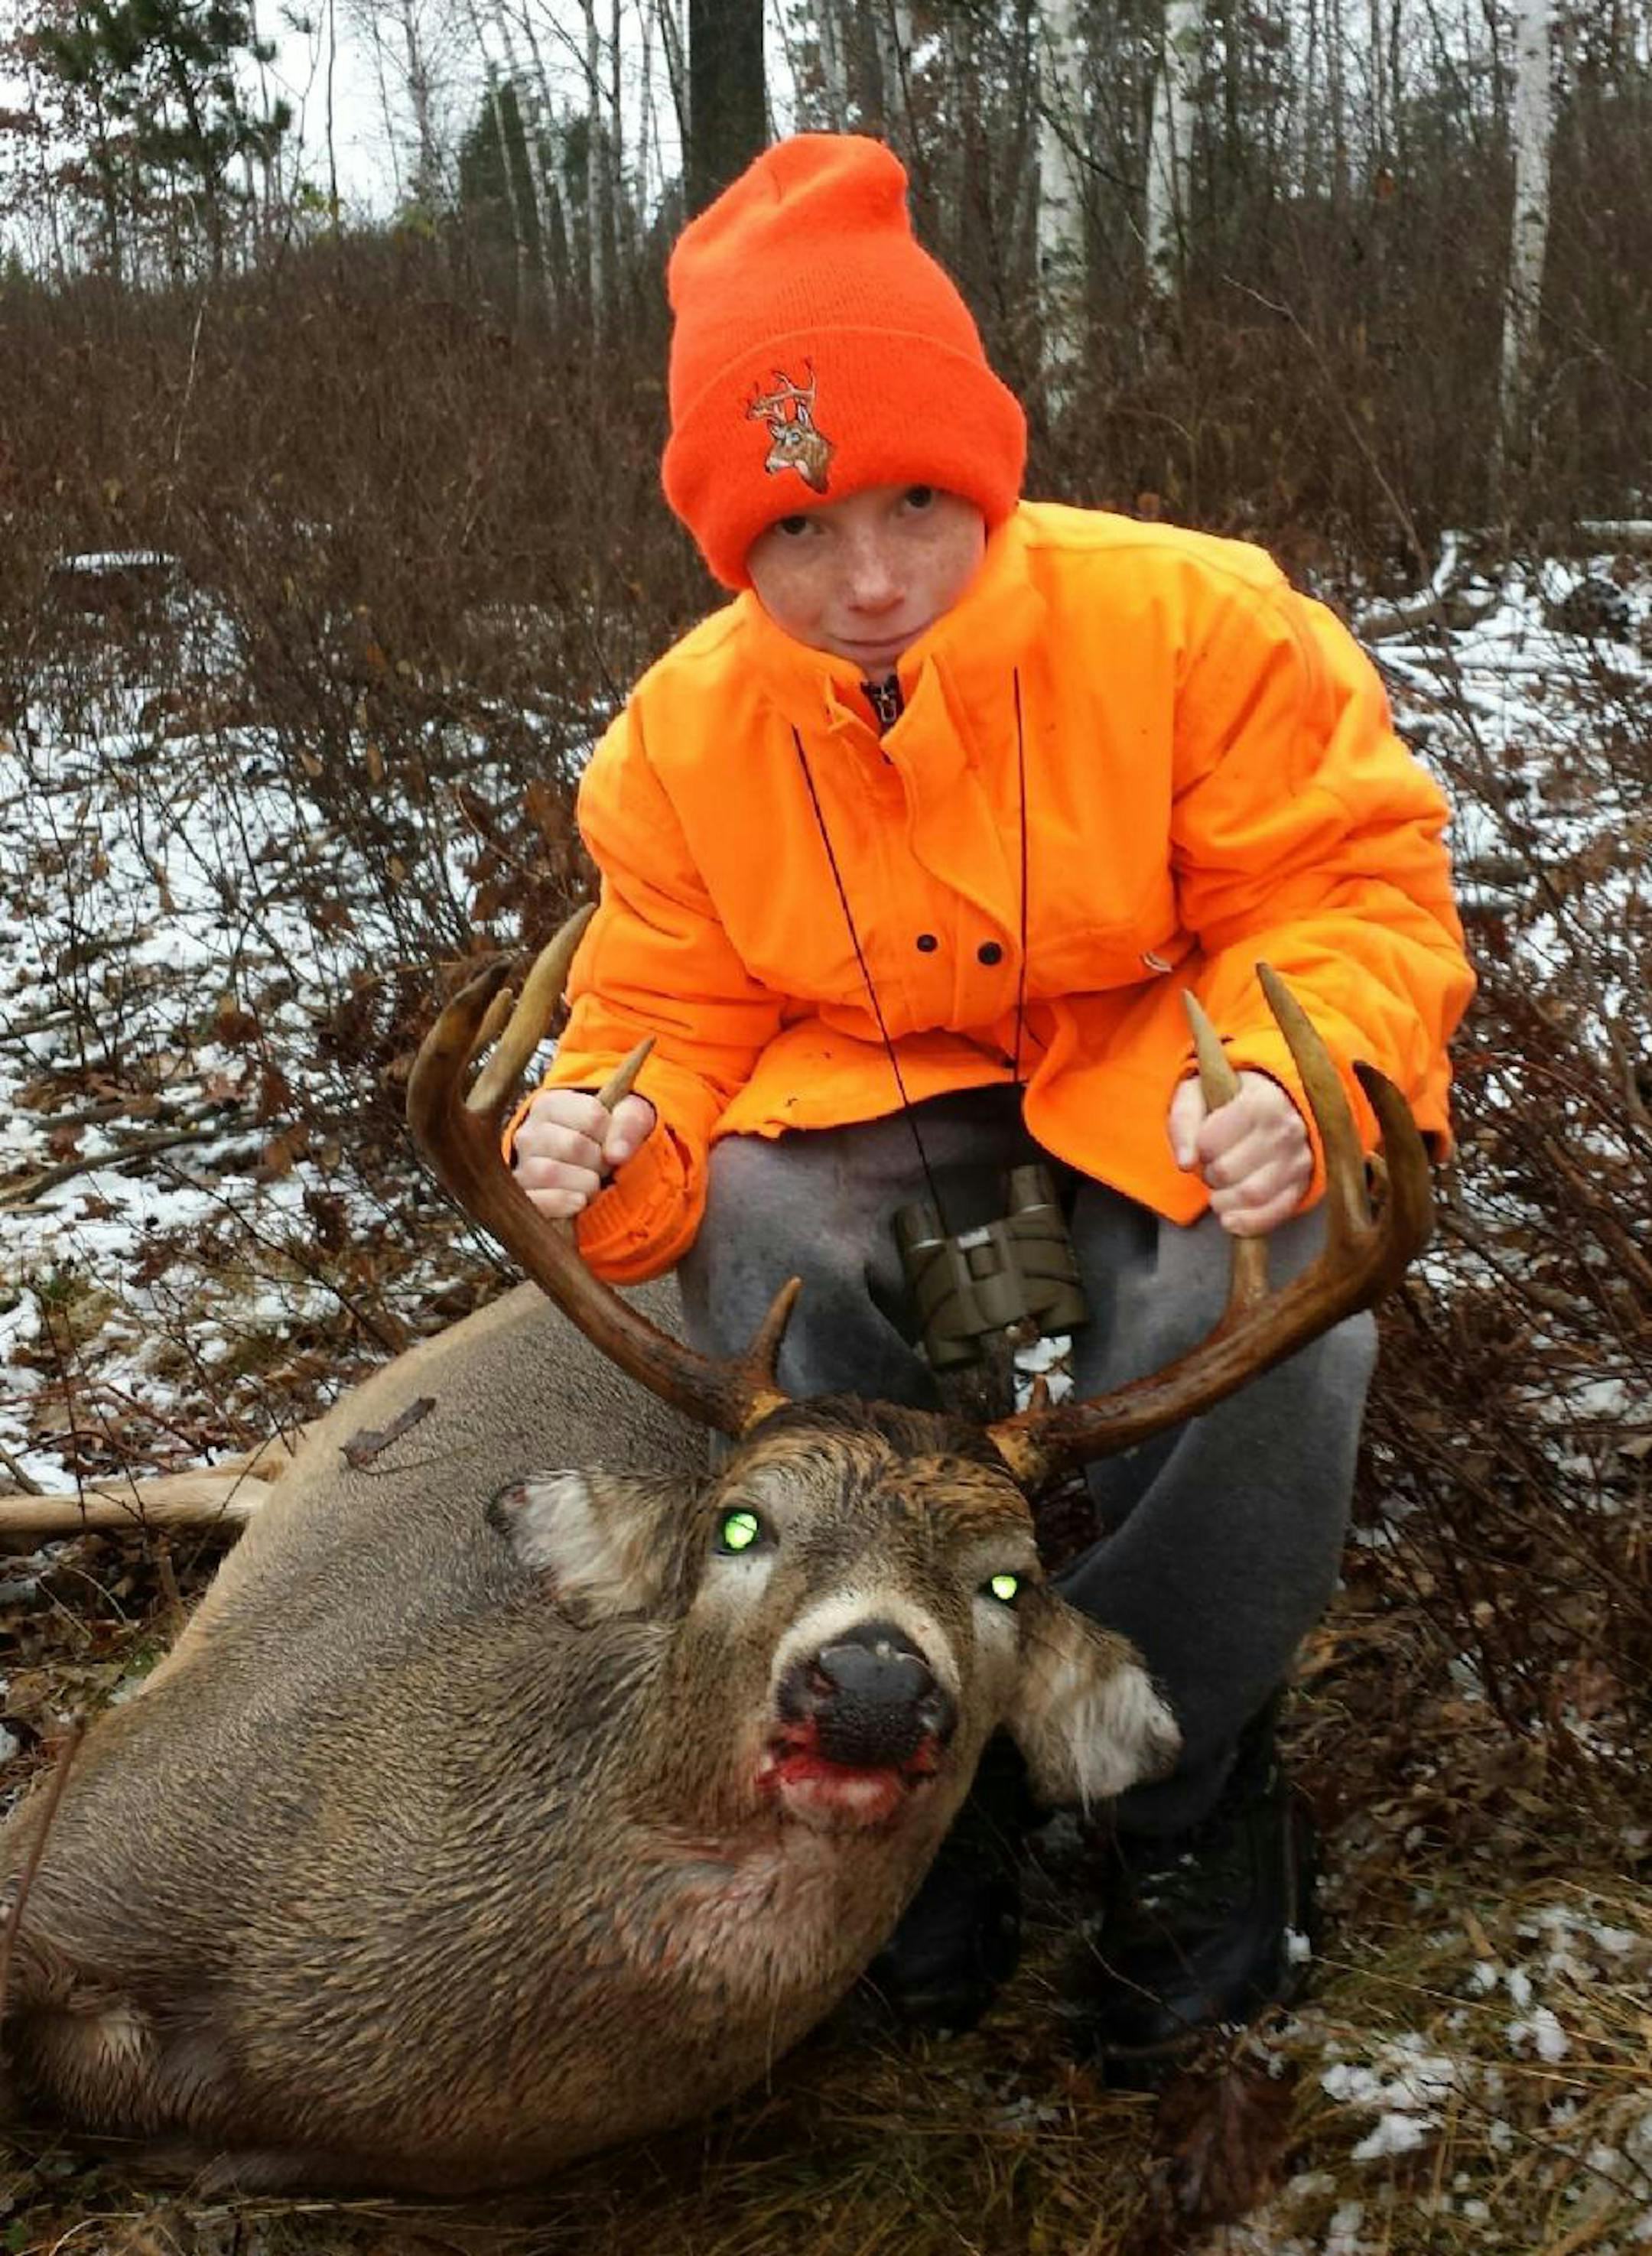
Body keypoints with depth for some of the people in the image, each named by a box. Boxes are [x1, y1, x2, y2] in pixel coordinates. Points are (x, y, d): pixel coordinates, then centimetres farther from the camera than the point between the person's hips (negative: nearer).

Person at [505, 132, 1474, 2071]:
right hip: (878, 1099, 3)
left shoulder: (1189, 623, -19)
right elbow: (677, 1022, -4)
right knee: (757, 1245, -30)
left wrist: (1297, 1075, -37)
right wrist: (614, 1142, -29)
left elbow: (1349, 889, -15)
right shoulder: (686, 733, -9)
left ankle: (1186, 1801, -6)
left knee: (1247, 1309, -35)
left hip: (1163, 1088, -2)